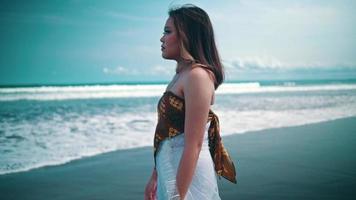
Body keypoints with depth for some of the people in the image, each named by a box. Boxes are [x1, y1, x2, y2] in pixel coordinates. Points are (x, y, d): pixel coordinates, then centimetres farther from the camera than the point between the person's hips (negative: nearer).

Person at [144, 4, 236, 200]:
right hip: (170, 172, 8)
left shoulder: (197, 75, -18)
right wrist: (155, 177, 18)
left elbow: (193, 145, -22)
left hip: (188, 177, -8)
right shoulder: (181, 74, 10)